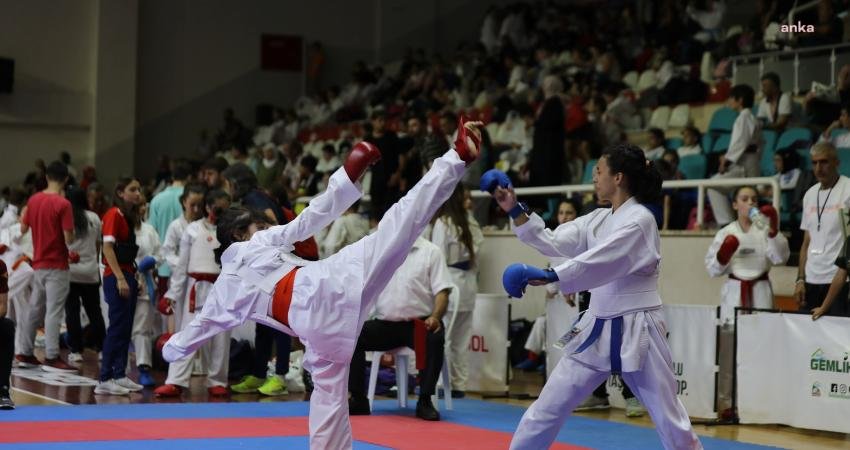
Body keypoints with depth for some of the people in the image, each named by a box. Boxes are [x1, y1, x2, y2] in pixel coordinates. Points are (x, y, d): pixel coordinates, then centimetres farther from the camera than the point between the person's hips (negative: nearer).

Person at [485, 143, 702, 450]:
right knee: (548, 407, 6)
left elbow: (600, 261, -30)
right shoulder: (598, 220, 10)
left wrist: (549, 276, -42)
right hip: (597, 329, 7)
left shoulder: (639, 220, -15)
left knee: (669, 419, 2)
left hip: (636, 332, -7)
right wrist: (515, 210, -3)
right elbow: (552, 242, 4)